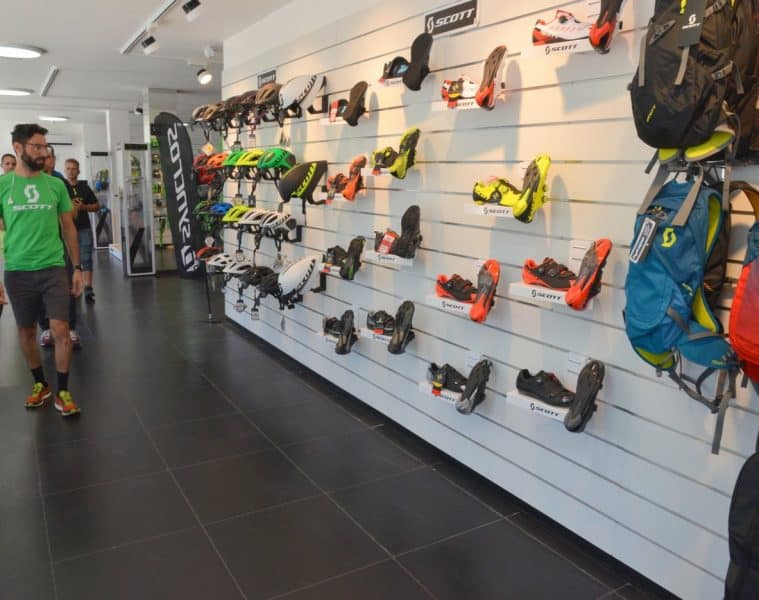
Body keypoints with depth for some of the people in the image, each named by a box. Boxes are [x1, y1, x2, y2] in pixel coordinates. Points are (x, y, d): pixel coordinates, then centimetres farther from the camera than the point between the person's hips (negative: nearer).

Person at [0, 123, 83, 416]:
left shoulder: (56, 185, 2)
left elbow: (69, 227, 9)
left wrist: (77, 267, 7)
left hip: (53, 268, 0)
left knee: (61, 330, -5)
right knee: (26, 332, 11)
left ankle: (63, 392, 8)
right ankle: (40, 383, 31)